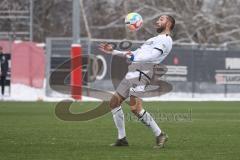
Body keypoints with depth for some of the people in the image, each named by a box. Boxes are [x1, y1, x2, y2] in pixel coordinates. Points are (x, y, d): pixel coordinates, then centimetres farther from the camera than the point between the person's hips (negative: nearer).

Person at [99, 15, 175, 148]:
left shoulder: (166, 40, -3)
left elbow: (153, 55, -20)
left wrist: (135, 57, -37)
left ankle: (160, 135, -12)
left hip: (141, 74, -10)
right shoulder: (156, 39, 30)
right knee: (114, 103, 11)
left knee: (135, 108, -23)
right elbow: (137, 53, 34)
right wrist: (113, 52, 34)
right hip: (132, 73, 10)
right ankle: (122, 139, 15)